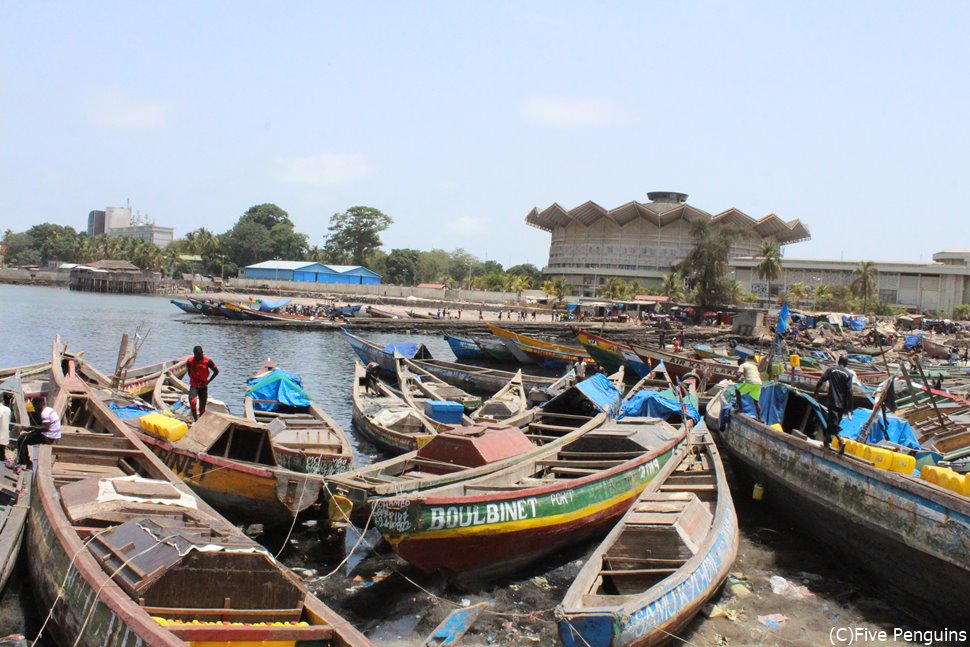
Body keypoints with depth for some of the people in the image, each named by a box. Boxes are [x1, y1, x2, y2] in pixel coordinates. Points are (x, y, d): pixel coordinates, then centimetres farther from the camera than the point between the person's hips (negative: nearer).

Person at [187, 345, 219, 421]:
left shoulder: (207, 361, -11)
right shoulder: (190, 361, -5)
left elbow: (216, 371, 0)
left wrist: (208, 381, -4)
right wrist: (193, 380, 3)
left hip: (203, 386, 0)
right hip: (193, 386, 0)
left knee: (202, 407, 5)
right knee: (192, 401, -26)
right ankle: (196, 421, -21)